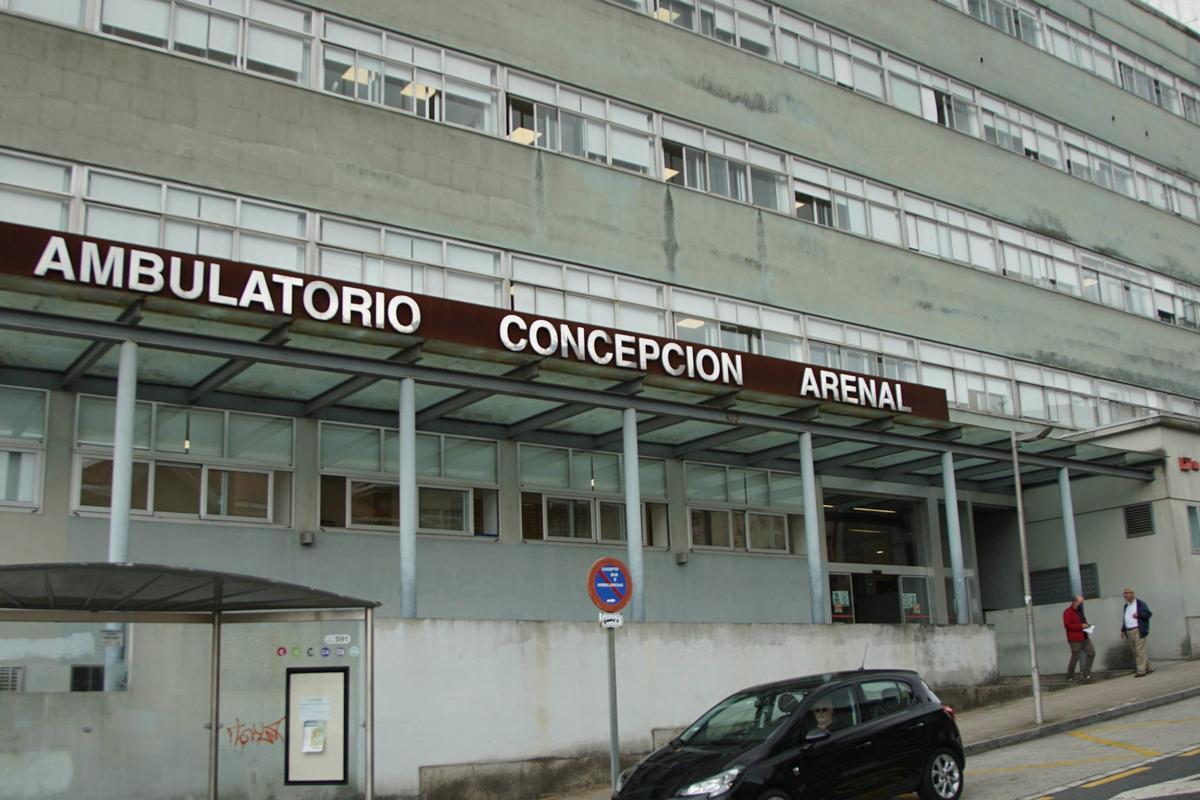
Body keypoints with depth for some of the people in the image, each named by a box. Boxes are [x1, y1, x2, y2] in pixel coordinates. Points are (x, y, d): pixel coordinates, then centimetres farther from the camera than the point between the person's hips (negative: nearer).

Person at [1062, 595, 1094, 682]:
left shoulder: (1079, 611, 17)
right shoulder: (1068, 612, -12)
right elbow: (1067, 625, -22)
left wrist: (1086, 625, 8)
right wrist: (1081, 626, -22)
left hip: (1084, 638, 9)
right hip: (1075, 640, -9)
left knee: (1091, 652, 4)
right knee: (1075, 657, -4)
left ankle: (1085, 673, 10)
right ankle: (1070, 677, 8)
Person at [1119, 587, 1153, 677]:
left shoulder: (1140, 603, -1)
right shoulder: (1126, 606, 20)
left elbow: (1149, 614, -7)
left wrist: (1138, 614, -20)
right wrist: (1123, 630, 18)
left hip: (1138, 631, -7)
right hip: (1129, 632, 8)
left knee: (1140, 651, -10)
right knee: (1135, 652, 7)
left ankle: (1141, 671, -10)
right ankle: (1147, 668, 18)